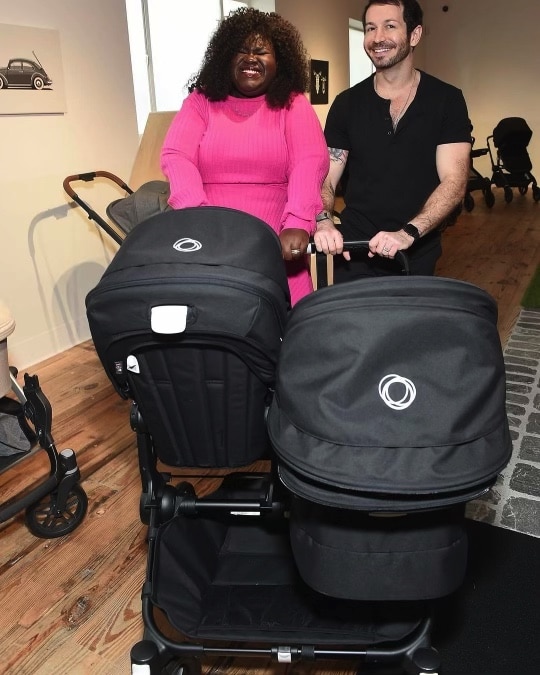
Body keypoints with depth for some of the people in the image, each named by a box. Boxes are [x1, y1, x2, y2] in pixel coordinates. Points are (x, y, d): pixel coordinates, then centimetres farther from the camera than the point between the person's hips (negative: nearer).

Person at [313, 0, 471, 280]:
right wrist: (323, 222, -23)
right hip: (354, 252, 1)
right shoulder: (347, 103, 2)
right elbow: (325, 178, -1)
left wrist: (408, 233, -27)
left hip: (417, 255, 0)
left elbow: (454, 182, -11)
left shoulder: (446, 100, -2)